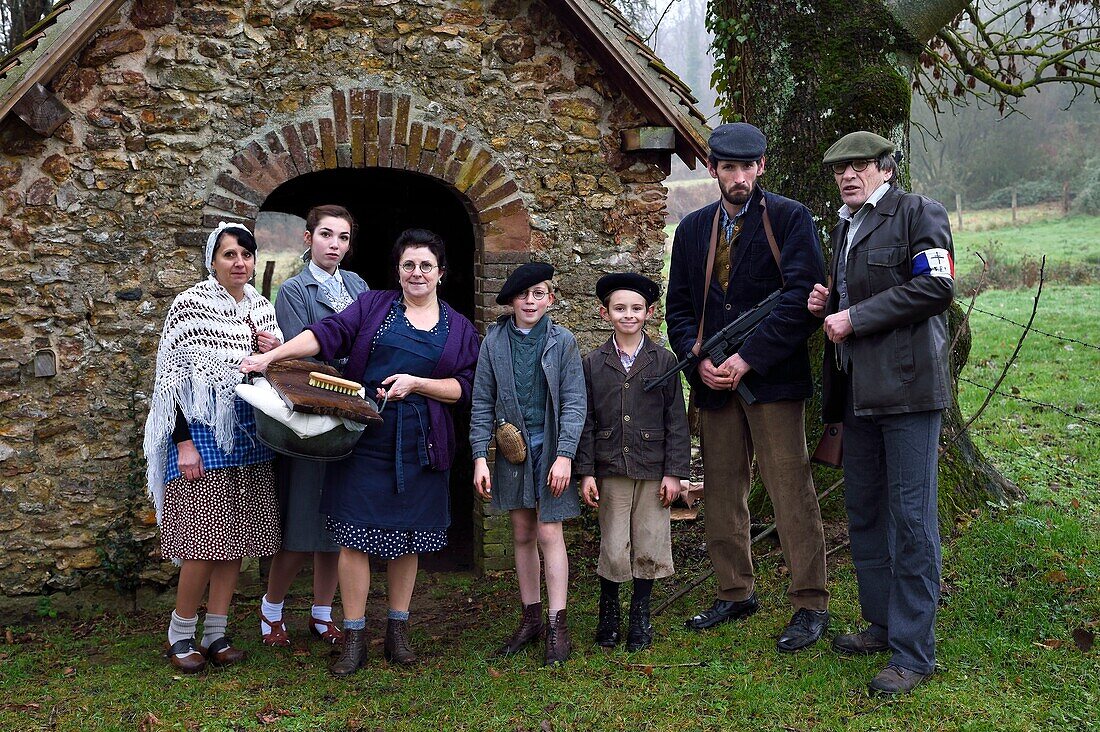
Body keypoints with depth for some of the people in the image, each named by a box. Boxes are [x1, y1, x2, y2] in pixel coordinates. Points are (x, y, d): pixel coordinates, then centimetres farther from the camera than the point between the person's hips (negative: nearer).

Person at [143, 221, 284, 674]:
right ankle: (180, 633, 11)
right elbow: (173, 375, -8)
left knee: (236, 537, 7)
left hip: (248, 432, 6)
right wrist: (184, 442, -14)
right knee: (204, 537, -7)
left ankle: (216, 633, 18)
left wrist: (274, 353, -3)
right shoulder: (190, 305, -5)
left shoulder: (262, 308, 11)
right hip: (202, 429, -6)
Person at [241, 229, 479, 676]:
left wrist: (416, 383, -12)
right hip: (365, 438, -1)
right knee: (355, 536, -2)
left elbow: (463, 387, 4)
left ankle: (398, 631, 24)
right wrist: (272, 355, -19)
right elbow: (327, 334, -6)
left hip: (419, 445, 2)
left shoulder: (459, 329, 11)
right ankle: (354, 637, 9)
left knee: (407, 537, 9)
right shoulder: (373, 305, 7)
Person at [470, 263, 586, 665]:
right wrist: (480, 456, -4)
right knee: (522, 534, 11)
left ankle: (557, 626, 4)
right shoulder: (494, 341, 1)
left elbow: (574, 401, -6)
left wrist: (564, 455, -14)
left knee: (549, 532, -4)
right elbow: (482, 402, 2)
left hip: (550, 447, -3)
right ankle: (530, 617, 23)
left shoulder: (562, 341, -4)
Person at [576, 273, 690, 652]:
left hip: (653, 469, 0)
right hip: (611, 470, 0)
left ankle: (640, 614, 24)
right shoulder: (593, 364, 3)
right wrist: (586, 472, -2)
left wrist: (674, 471, -3)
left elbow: (676, 420, 1)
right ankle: (608, 610, 23)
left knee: (649, 545, 5)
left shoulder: (663, 361, 1)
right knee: (613, 548, 0)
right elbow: (586, 422, 3)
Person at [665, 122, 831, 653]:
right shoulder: (693, 228, 14)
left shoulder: (790, 219, -1)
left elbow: (799, 297, -11)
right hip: (714, 381, 5)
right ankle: (735, 594, 25)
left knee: (791, 493, -3)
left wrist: (748, 358, -16)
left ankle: (810, 604, 8)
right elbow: (679, 306, 14)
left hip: (773, 377, -5)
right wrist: (700, 361, -4)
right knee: (721, 491, 11)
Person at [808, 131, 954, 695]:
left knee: (910, 516, -6)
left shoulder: (917, 214, -3)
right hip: (858, 390, 9)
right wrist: (826, 304, 9)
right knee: (863, 511, 14)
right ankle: (882, 623, 28)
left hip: (907, 384, -9)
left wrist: (854, 317, -15)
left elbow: (936, 287, -16)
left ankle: (913, 652, 1)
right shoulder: (844, 229, 21)